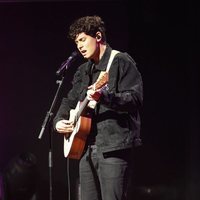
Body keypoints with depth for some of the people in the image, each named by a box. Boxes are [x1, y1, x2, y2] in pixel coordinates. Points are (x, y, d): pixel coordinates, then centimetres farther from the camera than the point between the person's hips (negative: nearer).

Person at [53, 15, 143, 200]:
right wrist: (59, 121, 9)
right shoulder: (83, 71, 20)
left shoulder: (121, 62, -4)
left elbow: (135, 98, -14)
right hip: (85, 147, 8)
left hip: (114, 147, -8)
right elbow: (69, 100, 29)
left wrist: (104, 97, -29)